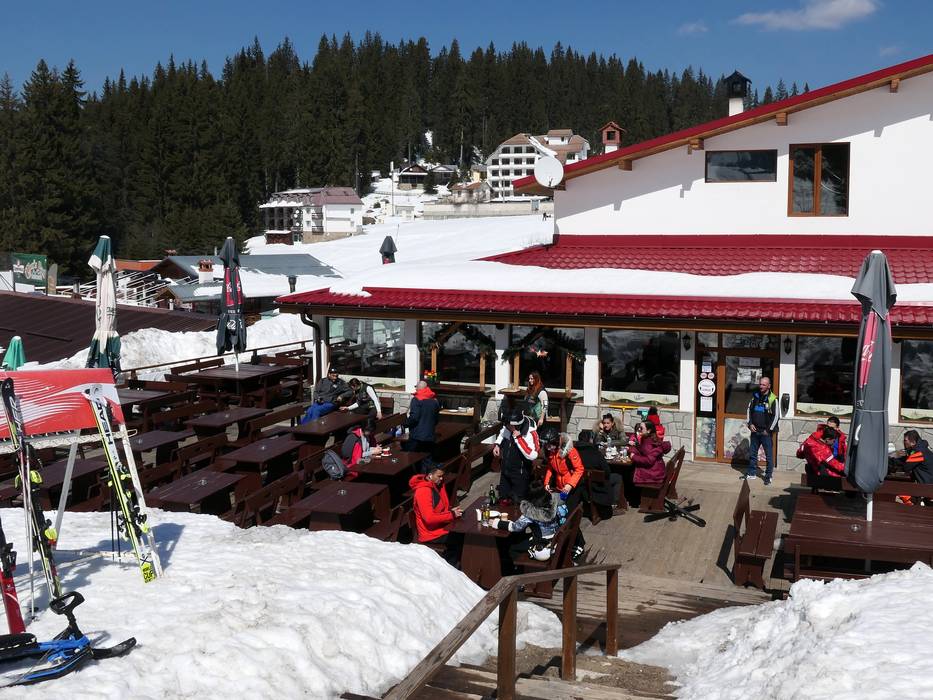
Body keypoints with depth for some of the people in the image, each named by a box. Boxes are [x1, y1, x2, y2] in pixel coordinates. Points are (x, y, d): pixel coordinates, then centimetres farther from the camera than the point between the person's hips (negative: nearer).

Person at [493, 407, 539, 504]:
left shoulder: (530, 433, -30)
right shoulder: (507, 427, -11)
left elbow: (532, 455, -41)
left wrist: (518, 438, -41)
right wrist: (497, 445, 1)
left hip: (520, 473, -6)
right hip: (505, 470, 6)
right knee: (503, 499, 23)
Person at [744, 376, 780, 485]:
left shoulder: (773, 399, -9)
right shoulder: (755, 397, 8)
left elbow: (776, 416, -9)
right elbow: (749, 410, 16)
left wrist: (768, 430, -10)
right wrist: (750, 423, 4)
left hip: (766, 432, -6)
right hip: (755, 431, 6)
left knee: (769, 455, 1)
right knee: (752, 453, 13)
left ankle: (769, 476, 10)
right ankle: (752, 473, 25)